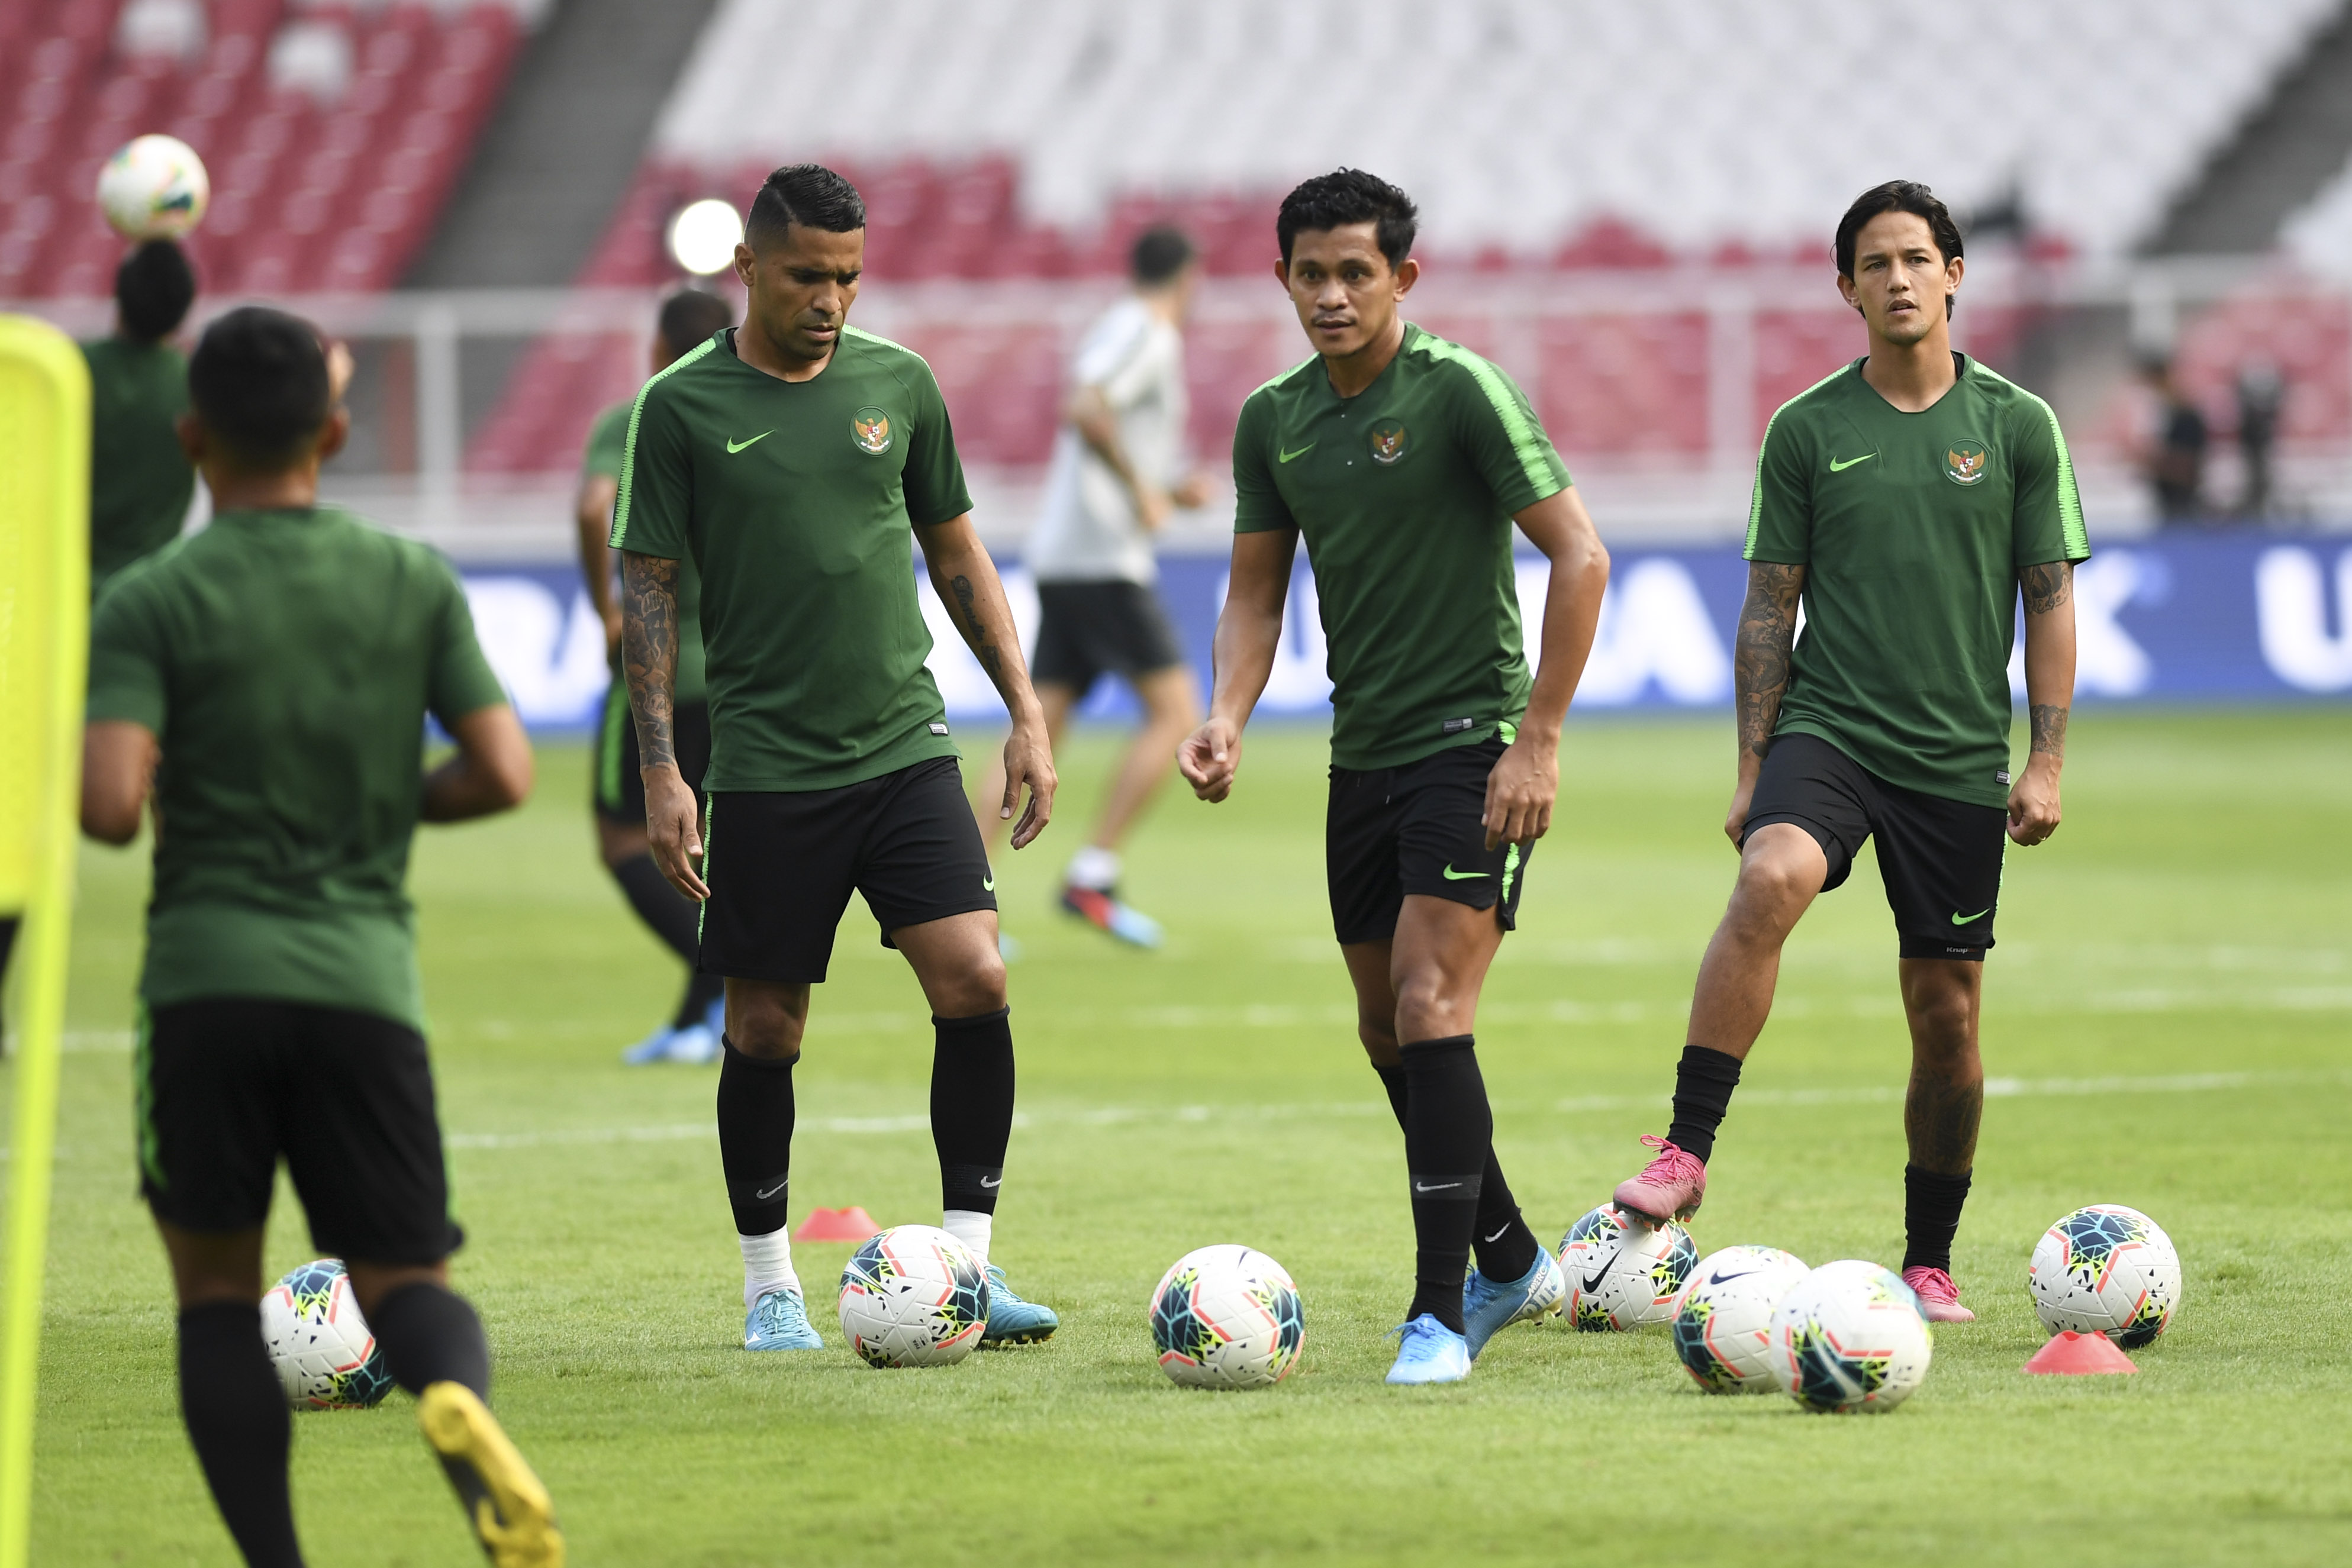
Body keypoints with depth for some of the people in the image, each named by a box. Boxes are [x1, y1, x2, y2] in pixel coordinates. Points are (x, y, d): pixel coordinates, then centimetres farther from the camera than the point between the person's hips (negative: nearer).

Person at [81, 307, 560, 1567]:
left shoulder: (153, 602, -2)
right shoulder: (416, 585, 7)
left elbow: (109, 805, -13)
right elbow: (503, 774, 2)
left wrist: (147, 795, 11)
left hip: (207, 977, -2)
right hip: (367, 978, 2)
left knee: (217, 1286, 11)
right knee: (404, 1273, 7)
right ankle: (457, 1399, -28)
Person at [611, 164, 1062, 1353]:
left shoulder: (898, 384, 5)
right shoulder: (683, 406, -4)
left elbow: (955, 551, 14)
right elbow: (649, 588, -2)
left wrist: (1026, 711, 9)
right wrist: (660, 773, -8)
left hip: (906, 750, 2)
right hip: (765, 764, -2)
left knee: (974, 985, -12)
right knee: (764, 1029, 3)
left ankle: (968, 1263, -3)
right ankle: (769, 1285, 19)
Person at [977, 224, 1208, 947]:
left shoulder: (1120, 331, 22)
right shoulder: (1147, 333, -7)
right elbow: (1086, 409, -24)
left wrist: (1172, 491, 17)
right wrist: (1145, 489, -17)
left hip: (1060, 559, 9)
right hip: (1104, 561, -9)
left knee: (1039, 732, 5)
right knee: (1176, 713, -7)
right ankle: (1092, 875, -9)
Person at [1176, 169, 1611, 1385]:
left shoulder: (1460, 391, -13)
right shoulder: (1274, 420, 7)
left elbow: (1580, 558, -13)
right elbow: (1256, 593, 14)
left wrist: (1538, 739, -16)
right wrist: (1227, 718, -5)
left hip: (1471, 741, -7)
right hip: (1362, 755, 7)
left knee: (1430, 1009, -18)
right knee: (1388, 1032, 13)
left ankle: (1442, 1314, -16)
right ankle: (1511, 1260, 32)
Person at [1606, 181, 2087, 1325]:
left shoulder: (2019, 426, 4)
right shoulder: (1807, 431, 4)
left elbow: (2050, 598, 6)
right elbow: (1769, 606, 7)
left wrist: (2047, 761, -1)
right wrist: (1752, 768, 2)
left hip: (1959, 758, 1)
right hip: (1828, 729, -1)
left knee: (1946, 1016, 4)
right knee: (1771, 880, -31)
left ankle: (1928, 1261, 19)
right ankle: (1686, 1154, -32)